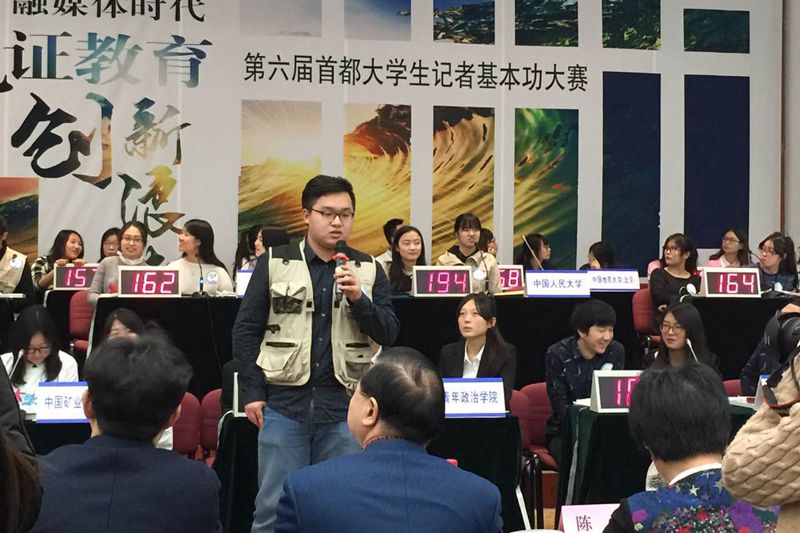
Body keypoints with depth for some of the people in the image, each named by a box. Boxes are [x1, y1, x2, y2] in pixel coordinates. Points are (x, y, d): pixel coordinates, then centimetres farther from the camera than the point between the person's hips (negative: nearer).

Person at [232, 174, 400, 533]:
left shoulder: (368, 269, 7)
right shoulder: (275, 263, 2)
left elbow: (388, 334, 4)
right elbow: (246, 330, 2)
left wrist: (359, 298, -12)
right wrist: (252, 392, -3)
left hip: (343, 406, 2)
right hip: (284, 402, -2)